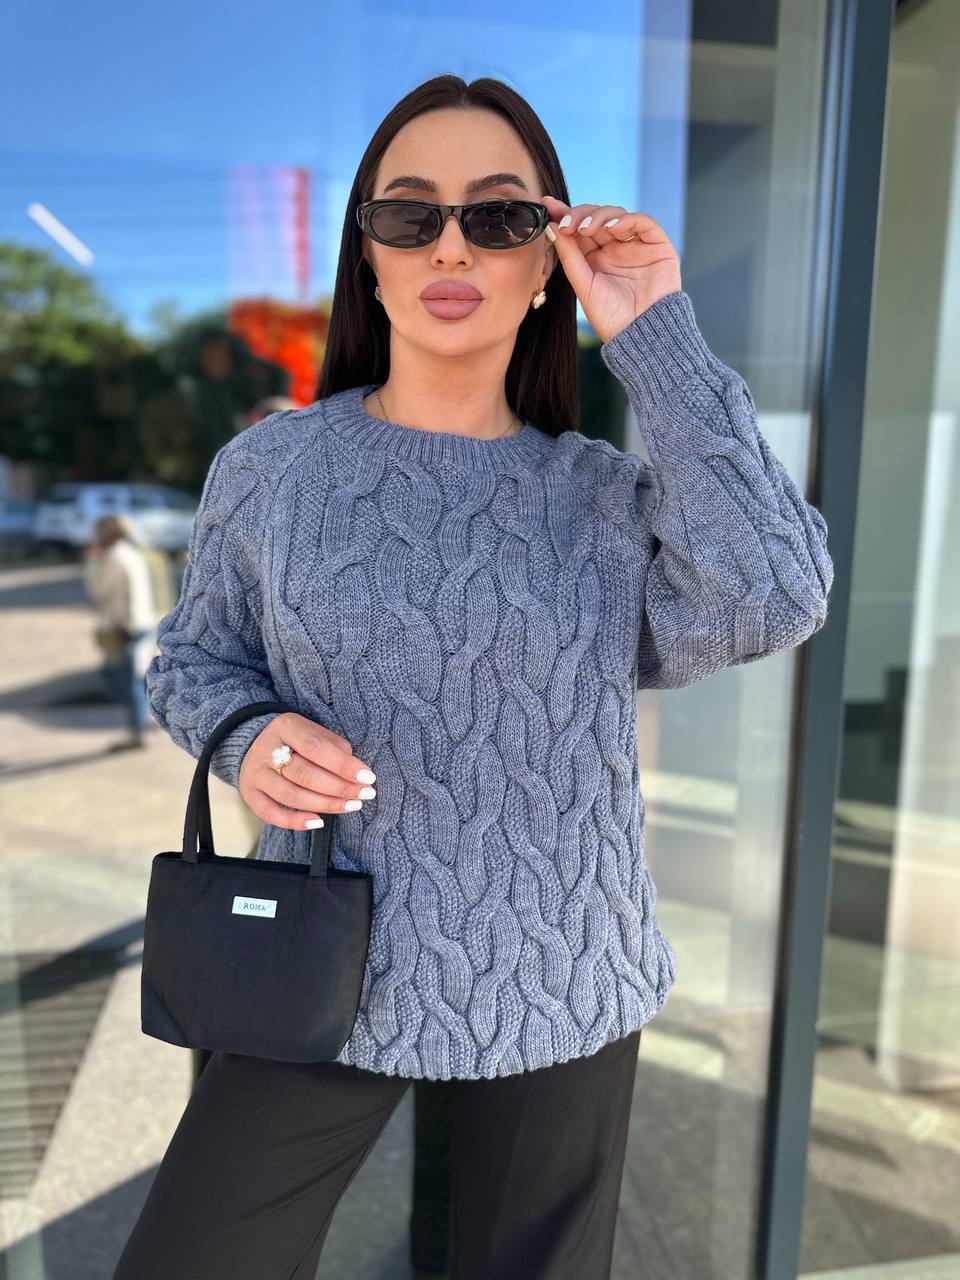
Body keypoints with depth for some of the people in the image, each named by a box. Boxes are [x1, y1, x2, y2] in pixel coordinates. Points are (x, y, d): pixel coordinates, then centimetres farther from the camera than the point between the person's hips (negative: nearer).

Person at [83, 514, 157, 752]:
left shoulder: (114, 557, -15)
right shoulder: (134, 554, 13)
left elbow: (97, 590, -8)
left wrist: (91, 562, 1)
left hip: (122, 630, -9)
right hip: (142, 623, 9)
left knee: (128, 680, -3)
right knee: (111, 672, 19)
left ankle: (137, 735, 3)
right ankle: (145, 714, 18)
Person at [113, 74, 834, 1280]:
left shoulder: (606, 492, -4)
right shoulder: (269, 469, -6)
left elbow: (772, 600, -20)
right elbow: (194, 658, 6)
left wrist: (657, 340, -18)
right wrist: (246, 735, -17)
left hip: (565, 981, 2)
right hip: (329, 973, 0)